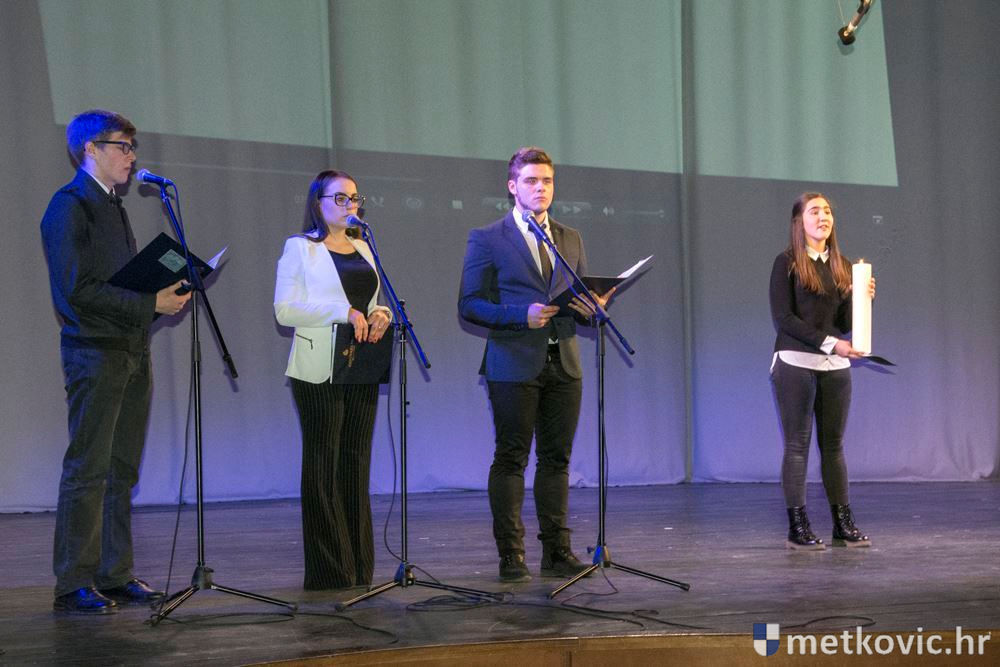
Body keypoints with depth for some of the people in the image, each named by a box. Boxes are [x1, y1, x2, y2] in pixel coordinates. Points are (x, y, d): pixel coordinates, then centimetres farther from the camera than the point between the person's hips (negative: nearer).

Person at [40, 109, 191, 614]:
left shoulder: (112, 207, 21)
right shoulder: (70, 205, -8)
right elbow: (78, 289, -17)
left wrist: (166, 294, 5)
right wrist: (150, 303, -16)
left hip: (132, 353, 9)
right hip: (94, 350, -9)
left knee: (122, 471, 9)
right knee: (88, 469, -7)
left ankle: (114, 575, 15)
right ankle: (74, 584, -3)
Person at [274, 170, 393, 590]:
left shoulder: (362, 249, 19)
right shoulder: (300, 248, 0)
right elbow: (285, 309, -10)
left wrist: (379, 315, 2)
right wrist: (345, 312, -18)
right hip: (320, 371, -6)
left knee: (356, 462, 5)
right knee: (323, 464, -4)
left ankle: (359, 566, 10)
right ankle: (327, 569, -1)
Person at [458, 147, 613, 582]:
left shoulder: (571, 240, 17)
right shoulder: (487, 239, 0)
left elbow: (582, 299, 20)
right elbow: (469, 305, -5)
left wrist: (590, 308, -4)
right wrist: (522, 314, -18)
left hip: (563, 365, 5)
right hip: (514, 365, -5)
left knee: (556, 459, 6)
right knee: (511, 459, -2)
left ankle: (557, 551, 12)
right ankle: (510, 556, 2)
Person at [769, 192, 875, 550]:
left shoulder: (842, 266, 13)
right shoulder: (787, 263, -2)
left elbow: (844, 323, 11)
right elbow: (782, 317, -10)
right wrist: (829, 343, -15)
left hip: (836, 366, 5)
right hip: (796, 363, -5)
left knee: (834, 443, 7)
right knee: (797, 444, -2)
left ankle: (843, 524, 10)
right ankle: (797, 527, 2)